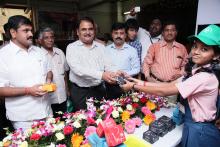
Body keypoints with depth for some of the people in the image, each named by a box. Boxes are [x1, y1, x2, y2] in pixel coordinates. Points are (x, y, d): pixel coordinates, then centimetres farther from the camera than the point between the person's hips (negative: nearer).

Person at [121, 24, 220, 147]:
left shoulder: (206, 77, -28)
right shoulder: (195, 69, -1)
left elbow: (164, 91, -29)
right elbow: (171, 85, -4)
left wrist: (134, 86, -22)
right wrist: (142, 83, -10)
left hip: (199, 131, -7)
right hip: (192, 125, 7)